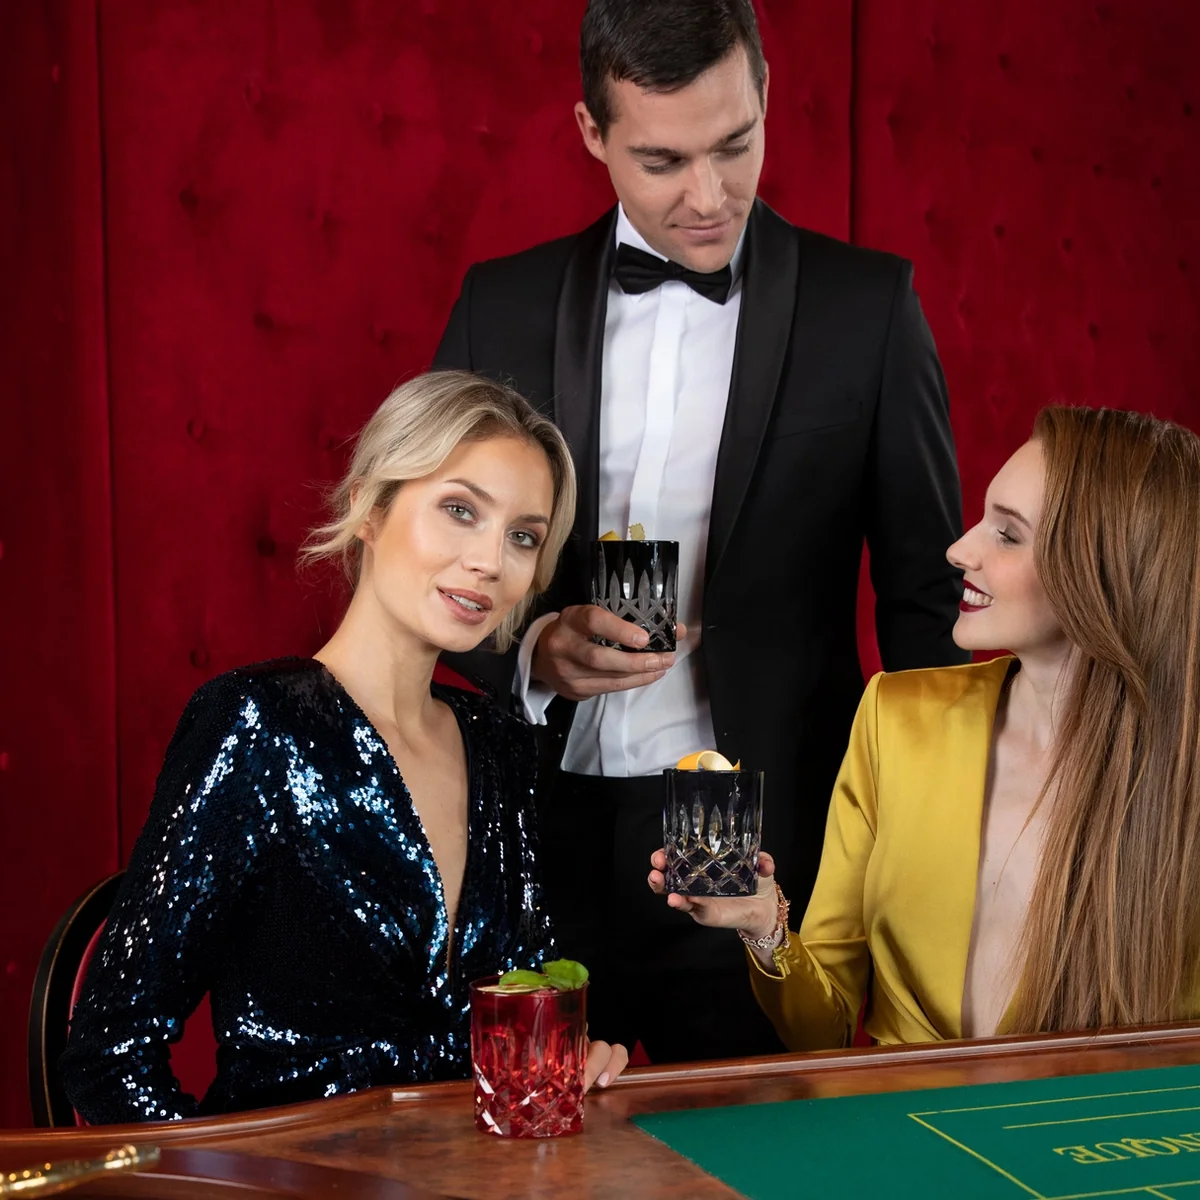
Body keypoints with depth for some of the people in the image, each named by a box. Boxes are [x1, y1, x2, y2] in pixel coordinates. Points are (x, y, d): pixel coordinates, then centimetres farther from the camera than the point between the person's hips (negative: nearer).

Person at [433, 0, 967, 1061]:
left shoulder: (868, 306, -1)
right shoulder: (502, 303, 5)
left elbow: (924, 594, 2)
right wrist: (530, 647, -10)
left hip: (762, 841, -2)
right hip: (542, 831, 2)